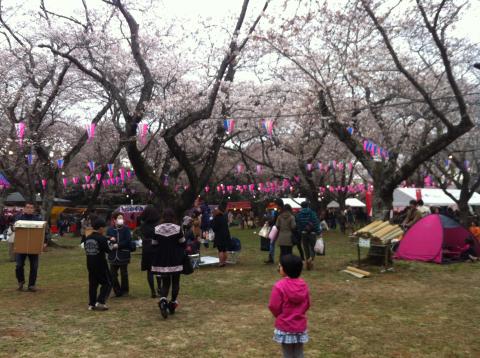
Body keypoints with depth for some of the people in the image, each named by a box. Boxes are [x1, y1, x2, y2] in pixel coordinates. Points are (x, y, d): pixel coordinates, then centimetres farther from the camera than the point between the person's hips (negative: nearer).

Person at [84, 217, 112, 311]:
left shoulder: (87, 238, 6)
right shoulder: (102, 238, -14)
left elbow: (86, 250, 12)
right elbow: (108, 250, -11)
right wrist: (114, 246, 9)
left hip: (90, 264, 7)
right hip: (100, 265, -6)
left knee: (93, 284, 13)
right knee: (107, 283, 4)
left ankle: (91, 304, 13)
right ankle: (100, 302, -6)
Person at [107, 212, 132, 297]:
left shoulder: (126, 229, -3)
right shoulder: (110, 230, 5)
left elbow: (128, 241, -11)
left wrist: (118, 245, -17)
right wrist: (110, 240, -17)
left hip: (123, 255, -3)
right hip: (113, 256, 3)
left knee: (124, 274, 7)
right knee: (112, 274, 5)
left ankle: (124, 290, 22)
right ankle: (117, 291, 18)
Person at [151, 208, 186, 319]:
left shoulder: (157, 229, -4)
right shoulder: (177, 228, -9)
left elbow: (154, 245, 4)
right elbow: (183, 244, -1)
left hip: (162, 261, 2)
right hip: (176, 260, -2)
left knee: (165, 282, 8)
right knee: (175, 282, 14)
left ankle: (163, 300, -17)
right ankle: (173, 303, 17)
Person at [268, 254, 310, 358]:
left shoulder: (279, 286, -20)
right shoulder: (303, 285, -4)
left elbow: (274, 307, -14)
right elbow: (307, 304, 6)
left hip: (285, 327, -4)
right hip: (300, 326, 4)